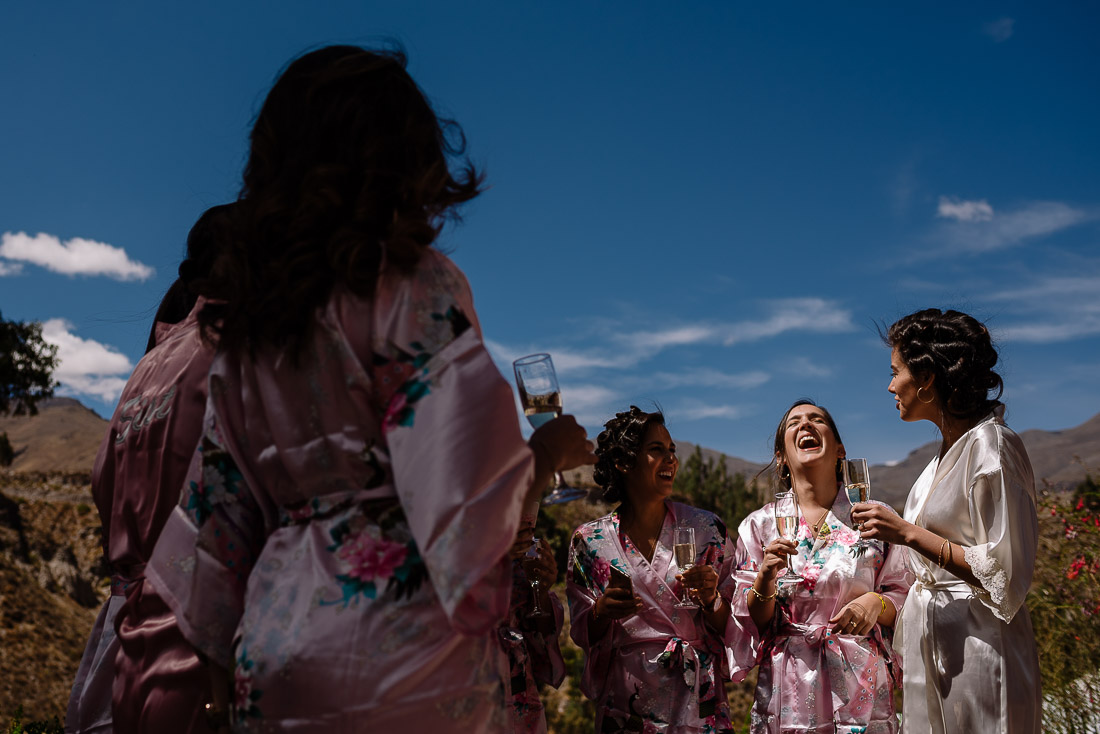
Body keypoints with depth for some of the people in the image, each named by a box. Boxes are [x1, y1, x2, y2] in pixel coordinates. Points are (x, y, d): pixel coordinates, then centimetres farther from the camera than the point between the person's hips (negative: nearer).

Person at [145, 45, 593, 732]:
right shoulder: (417, 285, -9)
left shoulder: (243, 321, 10)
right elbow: (467, 488, -16)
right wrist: (552, 447, 3)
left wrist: (227, 670, 19)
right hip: (405, 652, -5)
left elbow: (220, 509, 12)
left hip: (273, 656, 6)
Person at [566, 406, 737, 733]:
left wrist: (710, 600, -18)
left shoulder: (705, 528, -1)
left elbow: (731, 625, 3)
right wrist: (603, 611, -19)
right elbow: (582, 633, 2)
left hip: (698, 705, 1)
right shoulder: (589, 540, -2)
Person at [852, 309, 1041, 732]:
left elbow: (1006, 573, -19)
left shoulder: (991, 447, -17)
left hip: (977, 645, -8)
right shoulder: (947, 450, 11)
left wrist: (909, 534, -21)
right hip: (933, 642, 8)